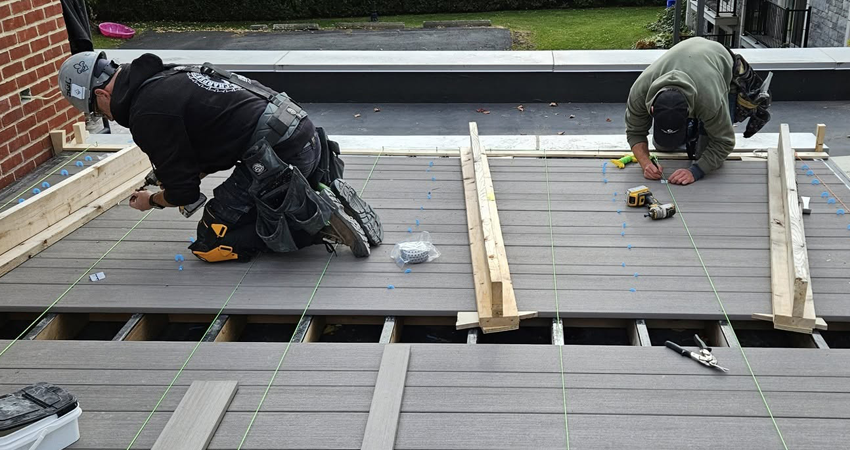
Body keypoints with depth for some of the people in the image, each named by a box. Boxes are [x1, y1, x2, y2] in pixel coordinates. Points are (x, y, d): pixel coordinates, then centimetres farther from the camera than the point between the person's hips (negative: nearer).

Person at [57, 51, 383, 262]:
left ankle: (315, 217, -10)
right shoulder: (168, 76, 20)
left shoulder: (146, 113, -9)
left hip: (274, 153, -9)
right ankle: (327, 200, 7)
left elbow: (183, 193, -2)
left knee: (211, 243, 3)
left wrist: (152, 201, 19)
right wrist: (178, 176, 28)